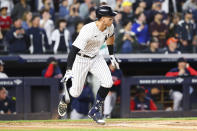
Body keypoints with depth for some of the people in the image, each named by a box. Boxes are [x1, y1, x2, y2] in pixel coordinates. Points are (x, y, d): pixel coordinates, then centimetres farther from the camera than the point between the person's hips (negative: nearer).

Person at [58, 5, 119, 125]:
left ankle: (95, 110, 2)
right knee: (76, 93, 0)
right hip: (81, 60, -6)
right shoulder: (88, 31, -33)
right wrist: (69, 71, -41)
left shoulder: (109, 27, -11)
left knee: (108, 82, -16)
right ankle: (64, 100, 38)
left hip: (96, 58, 6)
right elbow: (74, 49, -35)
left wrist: (112, 56, 18)